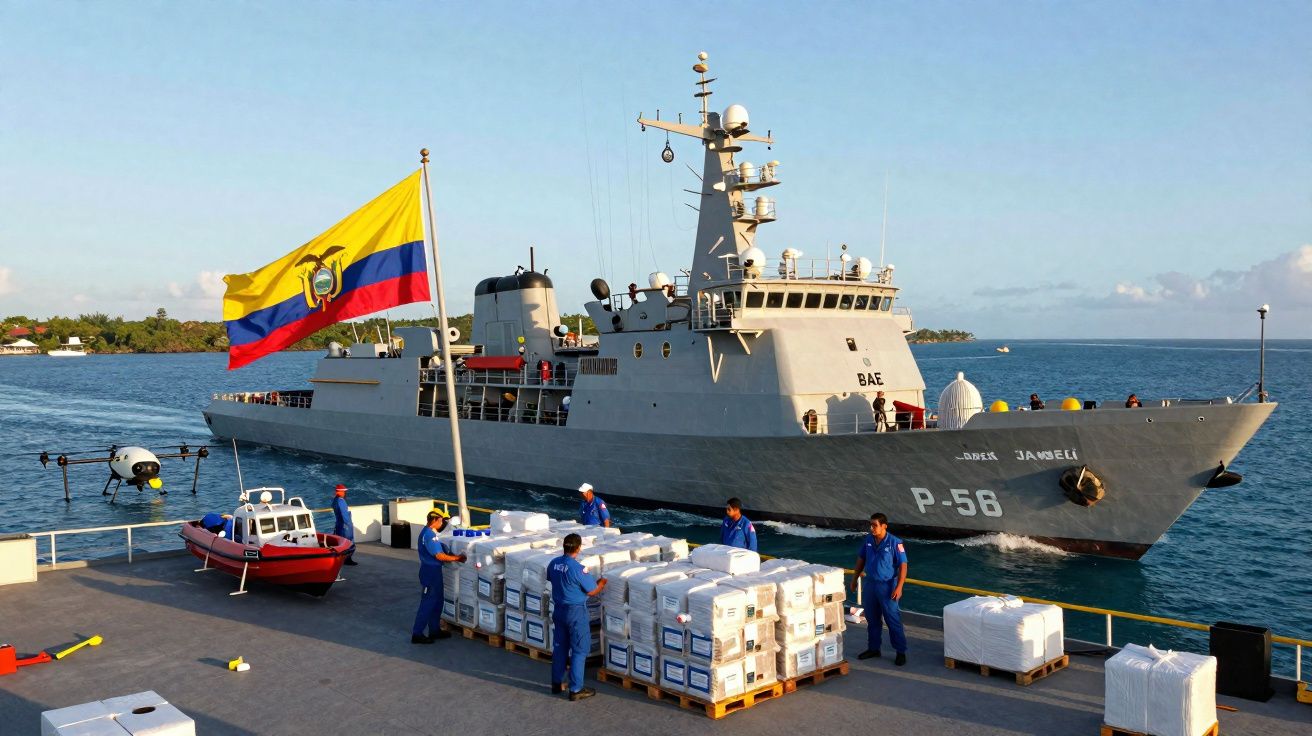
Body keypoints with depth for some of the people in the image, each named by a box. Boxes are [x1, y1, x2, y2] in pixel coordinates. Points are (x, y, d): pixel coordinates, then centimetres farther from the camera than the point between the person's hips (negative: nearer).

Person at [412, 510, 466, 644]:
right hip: (430, 572, -10)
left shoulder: (429, 533, 12)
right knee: (427, 604, -4)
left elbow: (440, 550, 17)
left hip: (434, 572, 10)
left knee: (437, 603, 17)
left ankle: (435, 630, 26)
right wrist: (457, 558, -16)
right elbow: (440, 556, -24)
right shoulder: (429, 535, -21)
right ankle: (417, 634, 2)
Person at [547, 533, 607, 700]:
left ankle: (557, 683, 29)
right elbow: (592, 591, -15)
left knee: (559, 647, 18)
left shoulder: (554, 564, -3)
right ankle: (576, 690, 6)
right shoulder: (578, 568, -24)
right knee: (579, 650, 3)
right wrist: (603, 582, 3)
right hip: (576, 612, -7)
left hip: (558, 610, 7)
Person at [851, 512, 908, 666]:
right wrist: (855, 579, 15)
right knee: (872, 619, 15)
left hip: (887, 586, -5)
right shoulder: (868, 540, 0)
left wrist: (899, 587, -21)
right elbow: (861, 559, 13)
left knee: (893, 620, -1)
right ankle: (873, 648, 28)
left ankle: (901, 652, 9)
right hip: (870, 584, 5)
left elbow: (903, 566, -15)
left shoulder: (895, 543, -16)